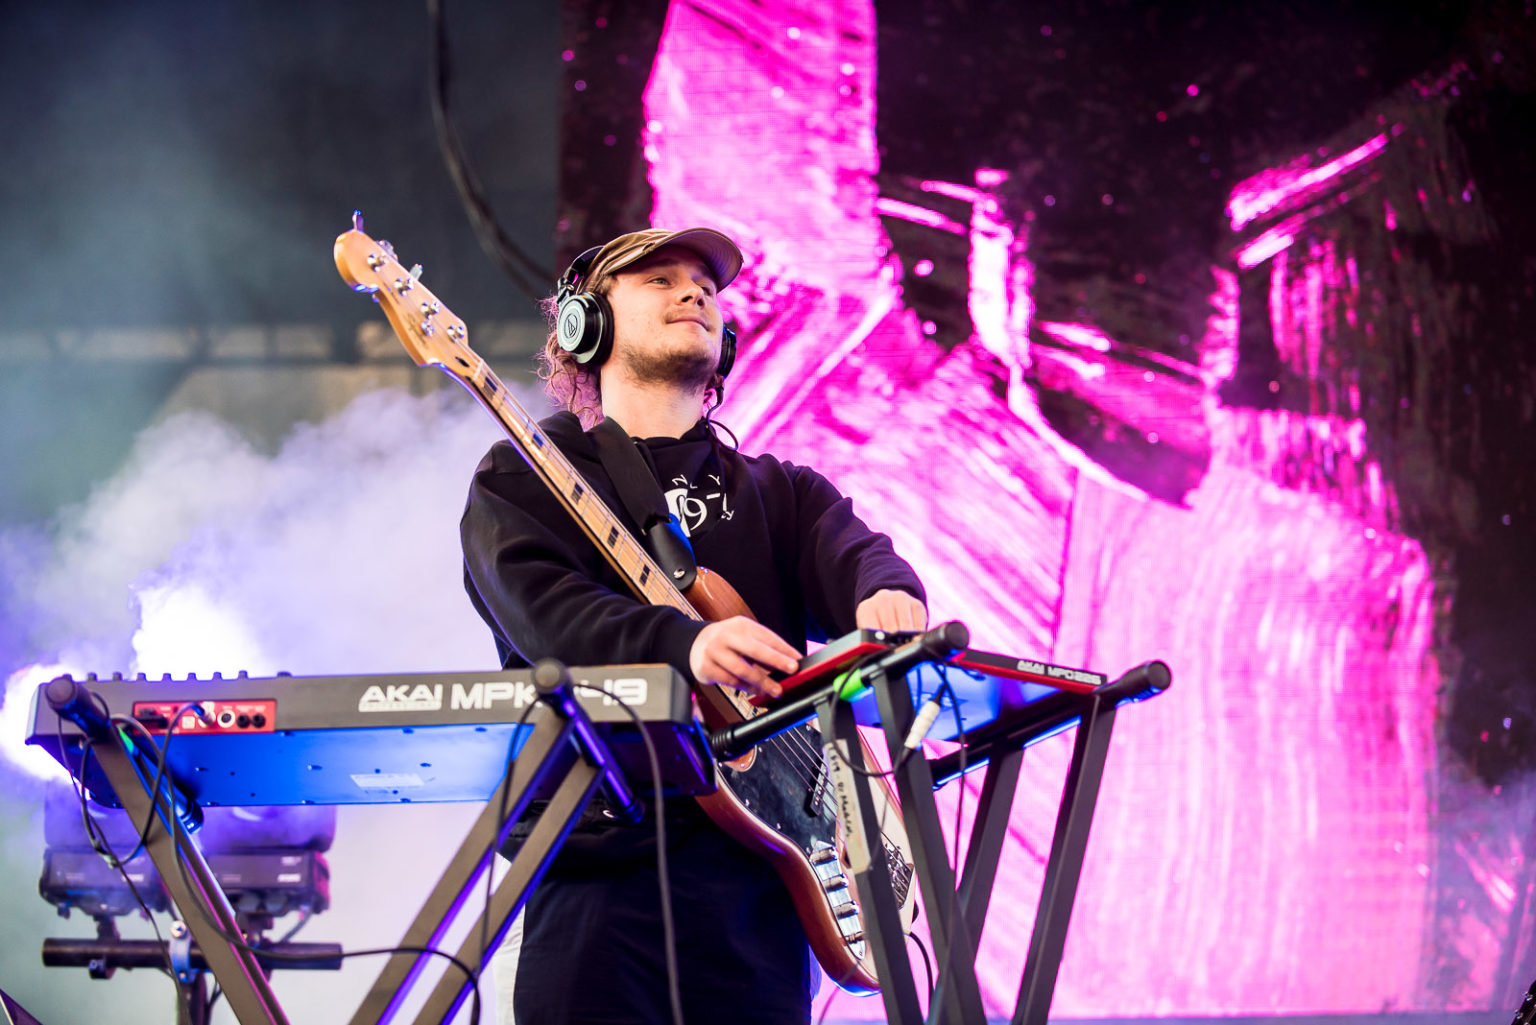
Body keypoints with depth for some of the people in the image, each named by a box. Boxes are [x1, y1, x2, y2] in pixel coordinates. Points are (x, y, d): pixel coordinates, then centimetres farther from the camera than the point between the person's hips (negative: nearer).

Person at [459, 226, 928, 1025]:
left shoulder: (779, 492, 23)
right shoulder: (520, 483, 10)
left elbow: (853, 551, 2)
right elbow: (546, 614, -10)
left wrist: (885, 593, -24)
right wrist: (685, 644, -29)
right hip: (604, 869, -3)